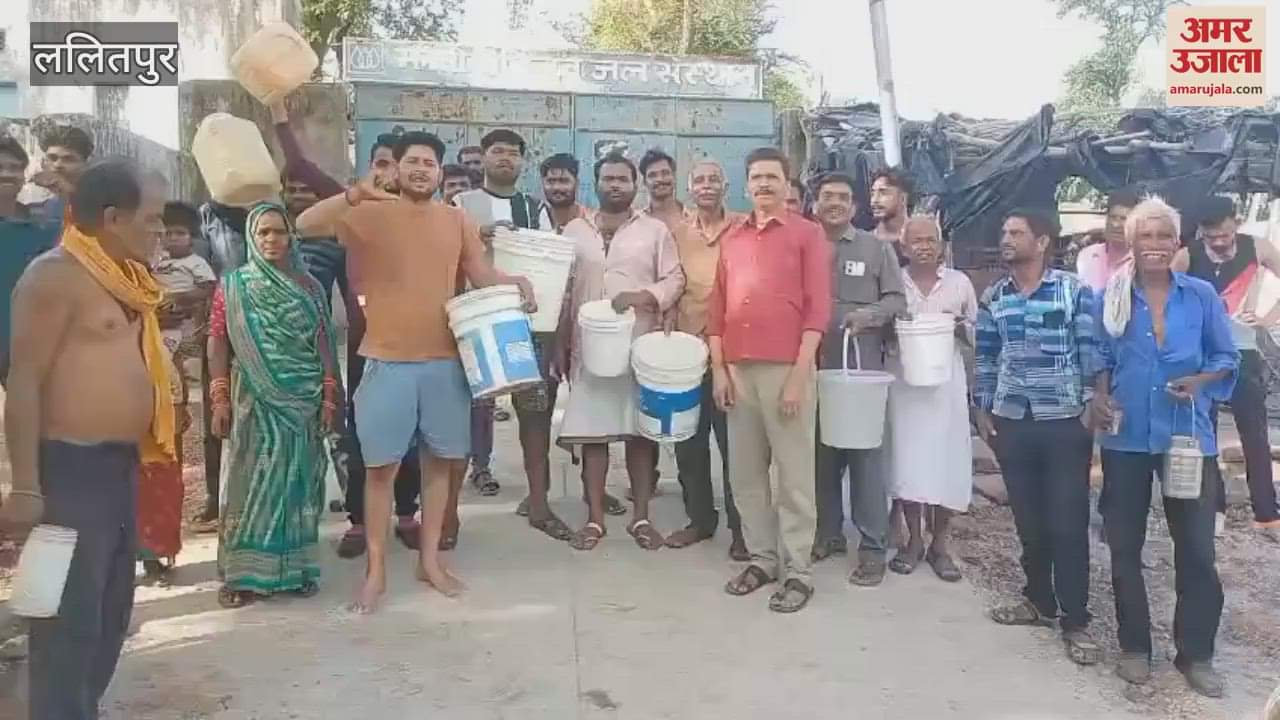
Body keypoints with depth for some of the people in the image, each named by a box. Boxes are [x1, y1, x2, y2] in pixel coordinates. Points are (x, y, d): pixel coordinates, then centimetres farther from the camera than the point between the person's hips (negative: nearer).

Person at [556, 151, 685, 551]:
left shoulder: (655, 230, 6)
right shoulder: (574, 231, 10)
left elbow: (674, 279, 1)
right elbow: (562, 291, 10)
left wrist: (644, 296, -18)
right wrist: (560, 344, 5)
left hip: (641, 345, -1)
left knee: (641, 430, 3)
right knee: (591, 430, 2)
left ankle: (641, 517, 15)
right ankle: (595, 519, 12)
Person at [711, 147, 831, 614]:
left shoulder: (807, 234, 2)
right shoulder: (732, 239, 16)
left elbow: (818, 308, -5)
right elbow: (718, 308, 15)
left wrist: (799, 374, -12)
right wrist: (718, 368, 6)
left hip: (786, 368, -5)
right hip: (737, 370, 5)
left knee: (794, 474, 0)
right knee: (745, 473, 9)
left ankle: (798, 571, 8)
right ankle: (762, 558, 20)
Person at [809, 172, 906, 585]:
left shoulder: (876, 248, 7)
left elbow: (897, 300, 4)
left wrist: (868, 315, -15)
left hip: (861, 368, -2)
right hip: (813, 367, 2)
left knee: (866, 453, -1)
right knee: (821, 452, 10)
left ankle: (873, 547, 6)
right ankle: (828, 533, 24)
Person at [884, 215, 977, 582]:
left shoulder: (960, 281, 6)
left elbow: (977, 333, 12)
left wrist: (960, 327, -9)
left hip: (945, 382, 0)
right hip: (903, 381, 0)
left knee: (946, 457, -1)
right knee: (906, 458, -1)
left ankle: (939, 543, 15)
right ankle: (914, 540, 14)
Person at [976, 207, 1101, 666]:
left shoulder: (1074, 291, -4)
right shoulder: (992, 297, 6)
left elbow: (1090, 351, -3)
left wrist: (1092, 407, -7)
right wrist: (983, 409, 8)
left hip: (1065, 422, -3)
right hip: (1011, 422, 3)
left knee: (1068, 523, 1)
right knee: (1028, 519, 11)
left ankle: (1075, 621, 12)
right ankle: (1039, 600, 28)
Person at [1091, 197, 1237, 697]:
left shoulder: (1202, 296, -1)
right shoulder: (1110, 299, 0)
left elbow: (1227, 357, 6)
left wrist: (1200, 381, -14)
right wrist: (1099, 396, -8)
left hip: (1188, 438, 0)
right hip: (1127, 438, 1)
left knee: (1196, 548, 4)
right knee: (1125, 545, 8)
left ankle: (1196, 654, 21)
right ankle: (1134, 646, 24)